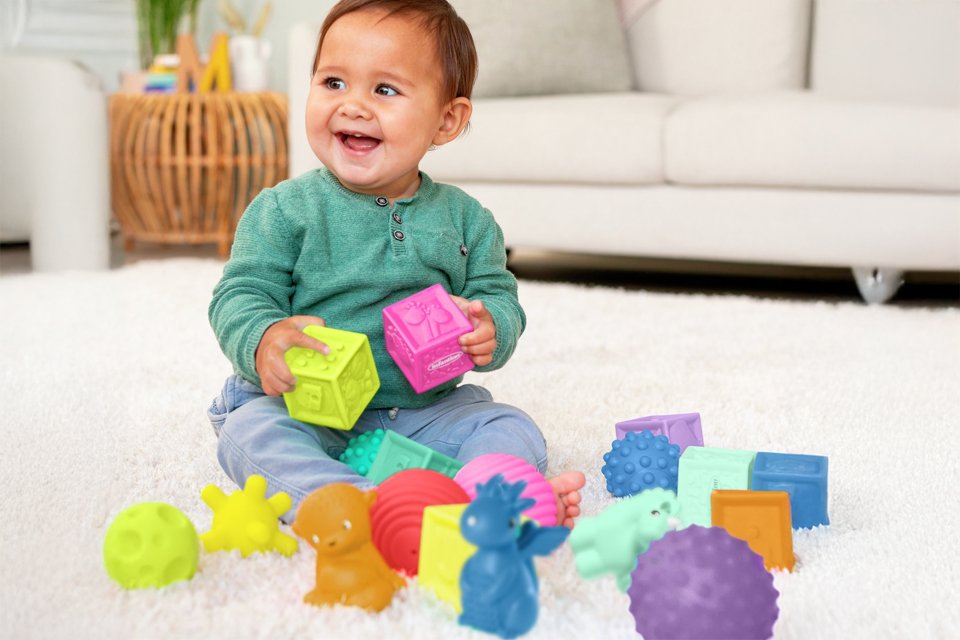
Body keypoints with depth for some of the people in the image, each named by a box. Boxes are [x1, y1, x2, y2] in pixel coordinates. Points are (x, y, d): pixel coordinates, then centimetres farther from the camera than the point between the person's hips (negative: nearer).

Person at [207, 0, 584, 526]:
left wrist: (490, 329, -18)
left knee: (511, 428, -16)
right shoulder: (284, 210, -3)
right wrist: (265, 340, -29)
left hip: (426, 410, 3)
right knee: (248, 434, -31)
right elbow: (240, 296, -6)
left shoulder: (466, 219, 4)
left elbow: (498, 294, 8)